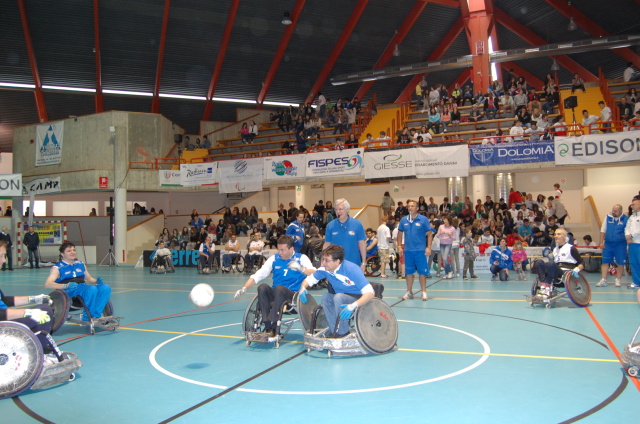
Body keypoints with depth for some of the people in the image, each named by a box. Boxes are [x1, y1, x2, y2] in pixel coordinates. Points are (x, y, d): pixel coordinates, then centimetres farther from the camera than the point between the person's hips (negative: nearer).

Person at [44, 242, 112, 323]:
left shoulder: (80, 265, 23)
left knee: (105, 287, -21)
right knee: (92, 289, -35)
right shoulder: (57, 268, 5)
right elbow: (47, 284, -9)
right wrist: (66, 285, -27)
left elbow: (89, 279, 30)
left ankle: (96, 316, -24)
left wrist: (97, 281, 4)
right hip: (68, 292, -6)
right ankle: (88, 318, -20)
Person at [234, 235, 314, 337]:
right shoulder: (274, 258, 11)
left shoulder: (301, 258, 2)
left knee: (279, 288, -34)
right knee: (262, 287, -26)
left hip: (294, 295, -4)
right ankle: (267, 327, -27)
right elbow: (257, 275, 7)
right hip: (275, 294, 4)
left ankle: (273, 328, -30)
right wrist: (244, 289, -6)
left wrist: (301, 268, -32)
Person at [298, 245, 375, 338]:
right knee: (325, 297, -20)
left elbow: (370, 293, -34)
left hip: (359, 300, -6)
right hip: (340, 298, 6)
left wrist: (353, 306, -48)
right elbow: (309, 279, 5)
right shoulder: (325, 269, -10)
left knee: (338, 297, -31)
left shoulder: (352, 269, -28)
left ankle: (343, 333, -17)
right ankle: (333, 332, -12)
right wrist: (303, 288, -19)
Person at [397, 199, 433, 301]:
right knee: (408, 272, 9)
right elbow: (400, 234, 14)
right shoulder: (403, 220, 7)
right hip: (408, 250, 3)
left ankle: (424, 292, 9)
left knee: (422, 272, -1)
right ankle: (409, 292, 19)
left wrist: (428, 247, -9)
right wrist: (399, 246, 6)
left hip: (420, 250, -3)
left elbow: (429, 233, -2)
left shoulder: (423, 219, -2)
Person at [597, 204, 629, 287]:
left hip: (620, 244, -2)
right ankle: (604, 280, 7)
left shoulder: (626, 219, -3)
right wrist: (601, 242, 2)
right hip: (608, 243, 2)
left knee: (621, 263, 3)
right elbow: (603, 230, 7)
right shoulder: (608, 217, 3)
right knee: (605, 262, 1)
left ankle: (618, 280, 17)